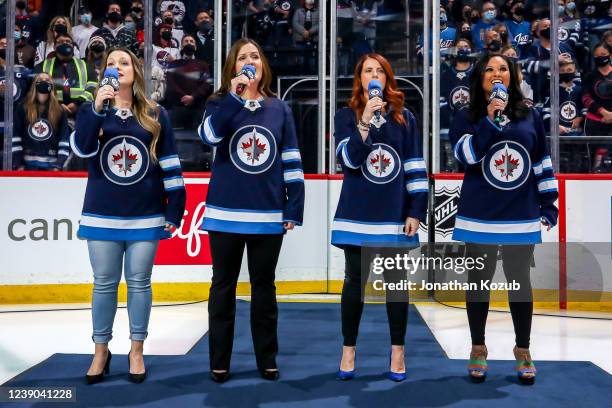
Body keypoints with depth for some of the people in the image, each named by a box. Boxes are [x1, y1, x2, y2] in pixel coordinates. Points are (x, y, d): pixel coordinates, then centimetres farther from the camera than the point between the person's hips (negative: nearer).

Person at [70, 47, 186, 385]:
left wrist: (175, 208, -1)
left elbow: (169, 163, 3)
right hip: (102, 215, 0)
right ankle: (101, 352, 19)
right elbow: (81, 147, -14)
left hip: (145, 215, 0)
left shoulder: (155, 114, 4)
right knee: (104, 283, 7)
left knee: (139, 282, 6)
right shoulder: (92, 110, 5)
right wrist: (97, 109, -25)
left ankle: (136, 351, 18)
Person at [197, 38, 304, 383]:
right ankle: (219, 362, 17)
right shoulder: (221, 103, 3)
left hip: (269, 215, 1)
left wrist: (294, 209, -1)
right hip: (226, 213, -1)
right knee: (223, 287, 7)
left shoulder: (280, 109, 7)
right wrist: (234, 96, -24)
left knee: (264, 287, 11)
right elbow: (209, 135, -19)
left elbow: (291, 161, 5)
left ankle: (267, 359, 22)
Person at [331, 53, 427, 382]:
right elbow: (349, 159, -11)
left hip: (395, 215, 1)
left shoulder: (404, 117, 7)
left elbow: (416, 167, 4)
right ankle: (348, 350, 16)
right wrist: (365, 122, -20)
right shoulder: (347, 115, 3)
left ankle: (398, 352, 17)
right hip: (357, 215, -1)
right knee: (355, 281, 5)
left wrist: (416, 211, -1)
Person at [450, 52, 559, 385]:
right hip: (479, 217, -1)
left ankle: (523, 351, 22)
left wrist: (548, 204, 8)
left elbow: (542, 163, 10)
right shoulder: (467, 117, 1)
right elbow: (466, 155, -15)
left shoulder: (530, 116, 7)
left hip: (521, 218, 1)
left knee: (520, 281, 9)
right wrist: (490, 120, -21)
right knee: (478, 281, 8)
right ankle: (478, 349, 21)